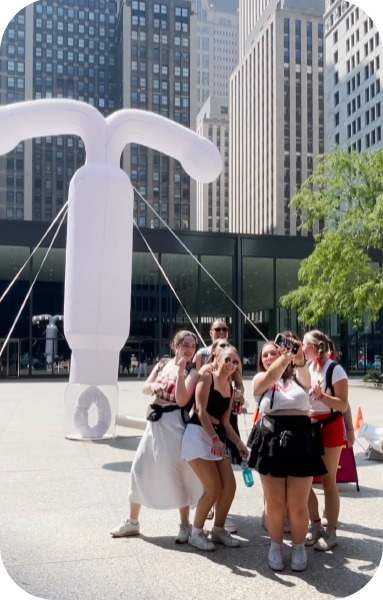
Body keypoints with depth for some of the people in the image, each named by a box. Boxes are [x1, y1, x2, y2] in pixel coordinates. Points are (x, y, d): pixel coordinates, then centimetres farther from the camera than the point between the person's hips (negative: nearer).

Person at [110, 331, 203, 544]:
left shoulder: (192, 372, -9)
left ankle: (185, 526, 15)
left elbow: (182, 400, -20)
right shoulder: (163, 363, 7)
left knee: (177, 473, -2)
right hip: (155, 421, 6)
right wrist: (152, 385, -14)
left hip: (174, 423, -6)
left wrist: (181, 372, -25)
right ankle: (132, 522, 26)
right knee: (140, 468, 11)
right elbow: (145, 388, 8)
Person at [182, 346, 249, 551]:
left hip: (216, 438, 8)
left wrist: (239, 443, 6)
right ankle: (196, 533, 9)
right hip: (198, 435, -7)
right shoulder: (207, 377, -6)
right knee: (214, 488, -10)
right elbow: (201, 411, -15)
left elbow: (225, 422, 16)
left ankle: (218, 530, 22)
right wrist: (215, 439, -22)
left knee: (229, 486, 2)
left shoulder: (230, 388, 15)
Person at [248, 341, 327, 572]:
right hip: (271, 442, 0)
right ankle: (276, 546, 28)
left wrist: (299, 360, -36)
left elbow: (304, 371, -14)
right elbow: (271, 377, -15)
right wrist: (286, 356, -29)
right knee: (274, 503, 7)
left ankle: (299, 547, 26)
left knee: (298, 504, 3)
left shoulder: (298, 377, 11)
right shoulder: (260, 379, 9)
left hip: (301, 441, 0)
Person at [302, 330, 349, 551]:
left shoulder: (335, 369, -12)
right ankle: (316, 525, 23)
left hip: (329, 428, -6)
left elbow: (343, 405, -16)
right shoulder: (306, 368, 7)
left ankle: (331, 532, 14)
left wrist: (320, 394, -26)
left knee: (328, 481, 2)